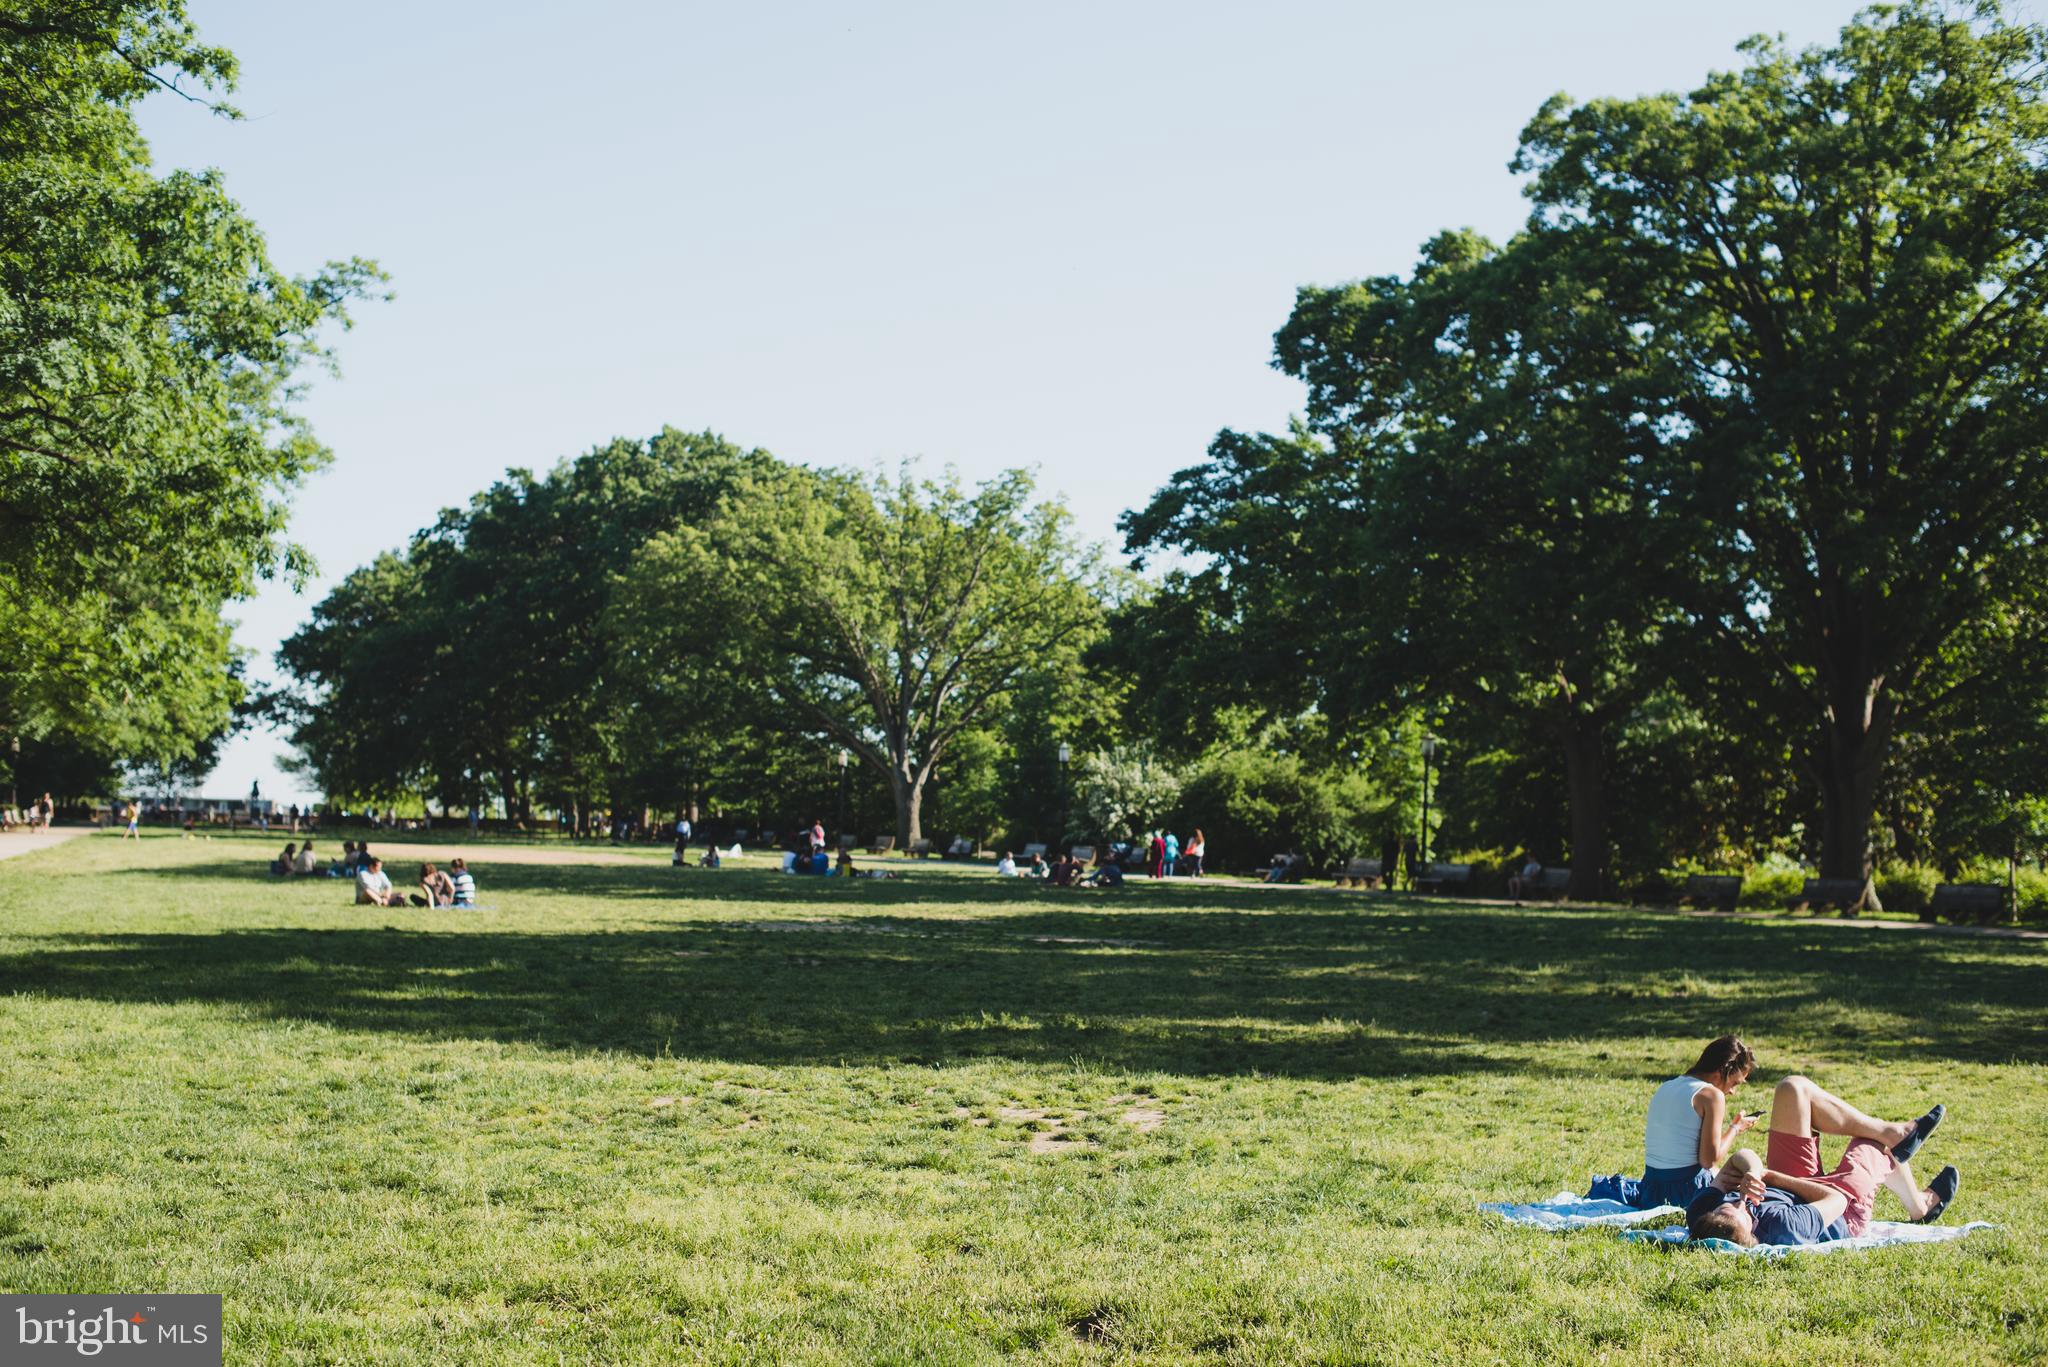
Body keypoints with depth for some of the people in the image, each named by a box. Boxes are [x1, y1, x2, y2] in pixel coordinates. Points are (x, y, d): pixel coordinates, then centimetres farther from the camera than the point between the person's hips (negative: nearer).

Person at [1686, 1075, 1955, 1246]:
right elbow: (1836, 1200, -30)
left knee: (1793, 1088, -7)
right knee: (1876, 1144, 20)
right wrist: (1770, 1176, -28)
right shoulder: (1784, 1226, -49)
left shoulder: (1699, 1215, -37)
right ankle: (1919, 1206, 52)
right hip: (1847, 1216, -4)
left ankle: (1890, 1131, 14)